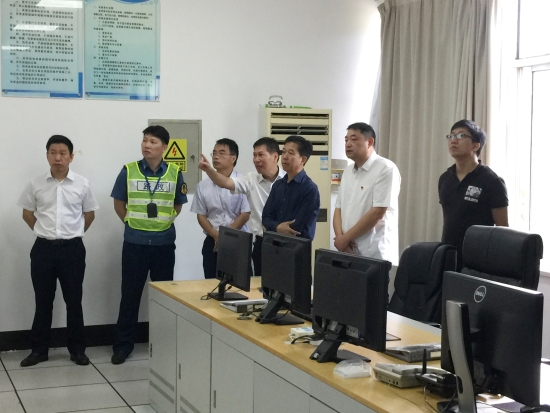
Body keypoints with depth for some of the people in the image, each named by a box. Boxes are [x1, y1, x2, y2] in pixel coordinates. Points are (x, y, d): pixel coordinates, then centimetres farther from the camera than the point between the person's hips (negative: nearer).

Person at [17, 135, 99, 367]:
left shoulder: (82, 184, -2)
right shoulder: (36, 184, 0)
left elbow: (89, 214, 10)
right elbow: (27, 213, 11)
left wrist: (73, 233, 10)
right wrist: (44, 232, 10)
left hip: (72, 248, -1)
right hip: (43, 248, 1)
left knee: (74, 300, 6)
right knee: (43, 301, 8)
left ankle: (77, 349, 16)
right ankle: (39, 349, 18)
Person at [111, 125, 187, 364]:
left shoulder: (174, 174, -1)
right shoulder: (129, 171, -4)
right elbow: (119, 203, 7)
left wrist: (164, 221, 7)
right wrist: (133, 223, 8)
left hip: (164, 243, 1)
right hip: (135, 243, -1)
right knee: (130, 294, 3)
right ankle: (123, 344, 12)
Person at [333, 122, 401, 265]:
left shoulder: (386, 169, -9)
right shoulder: (348, 171, 14)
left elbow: (377, 212, -16)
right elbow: (338, 208, 12)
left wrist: (345, 238, -12)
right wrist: (340, 237, -6)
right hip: (348, 252, 6)